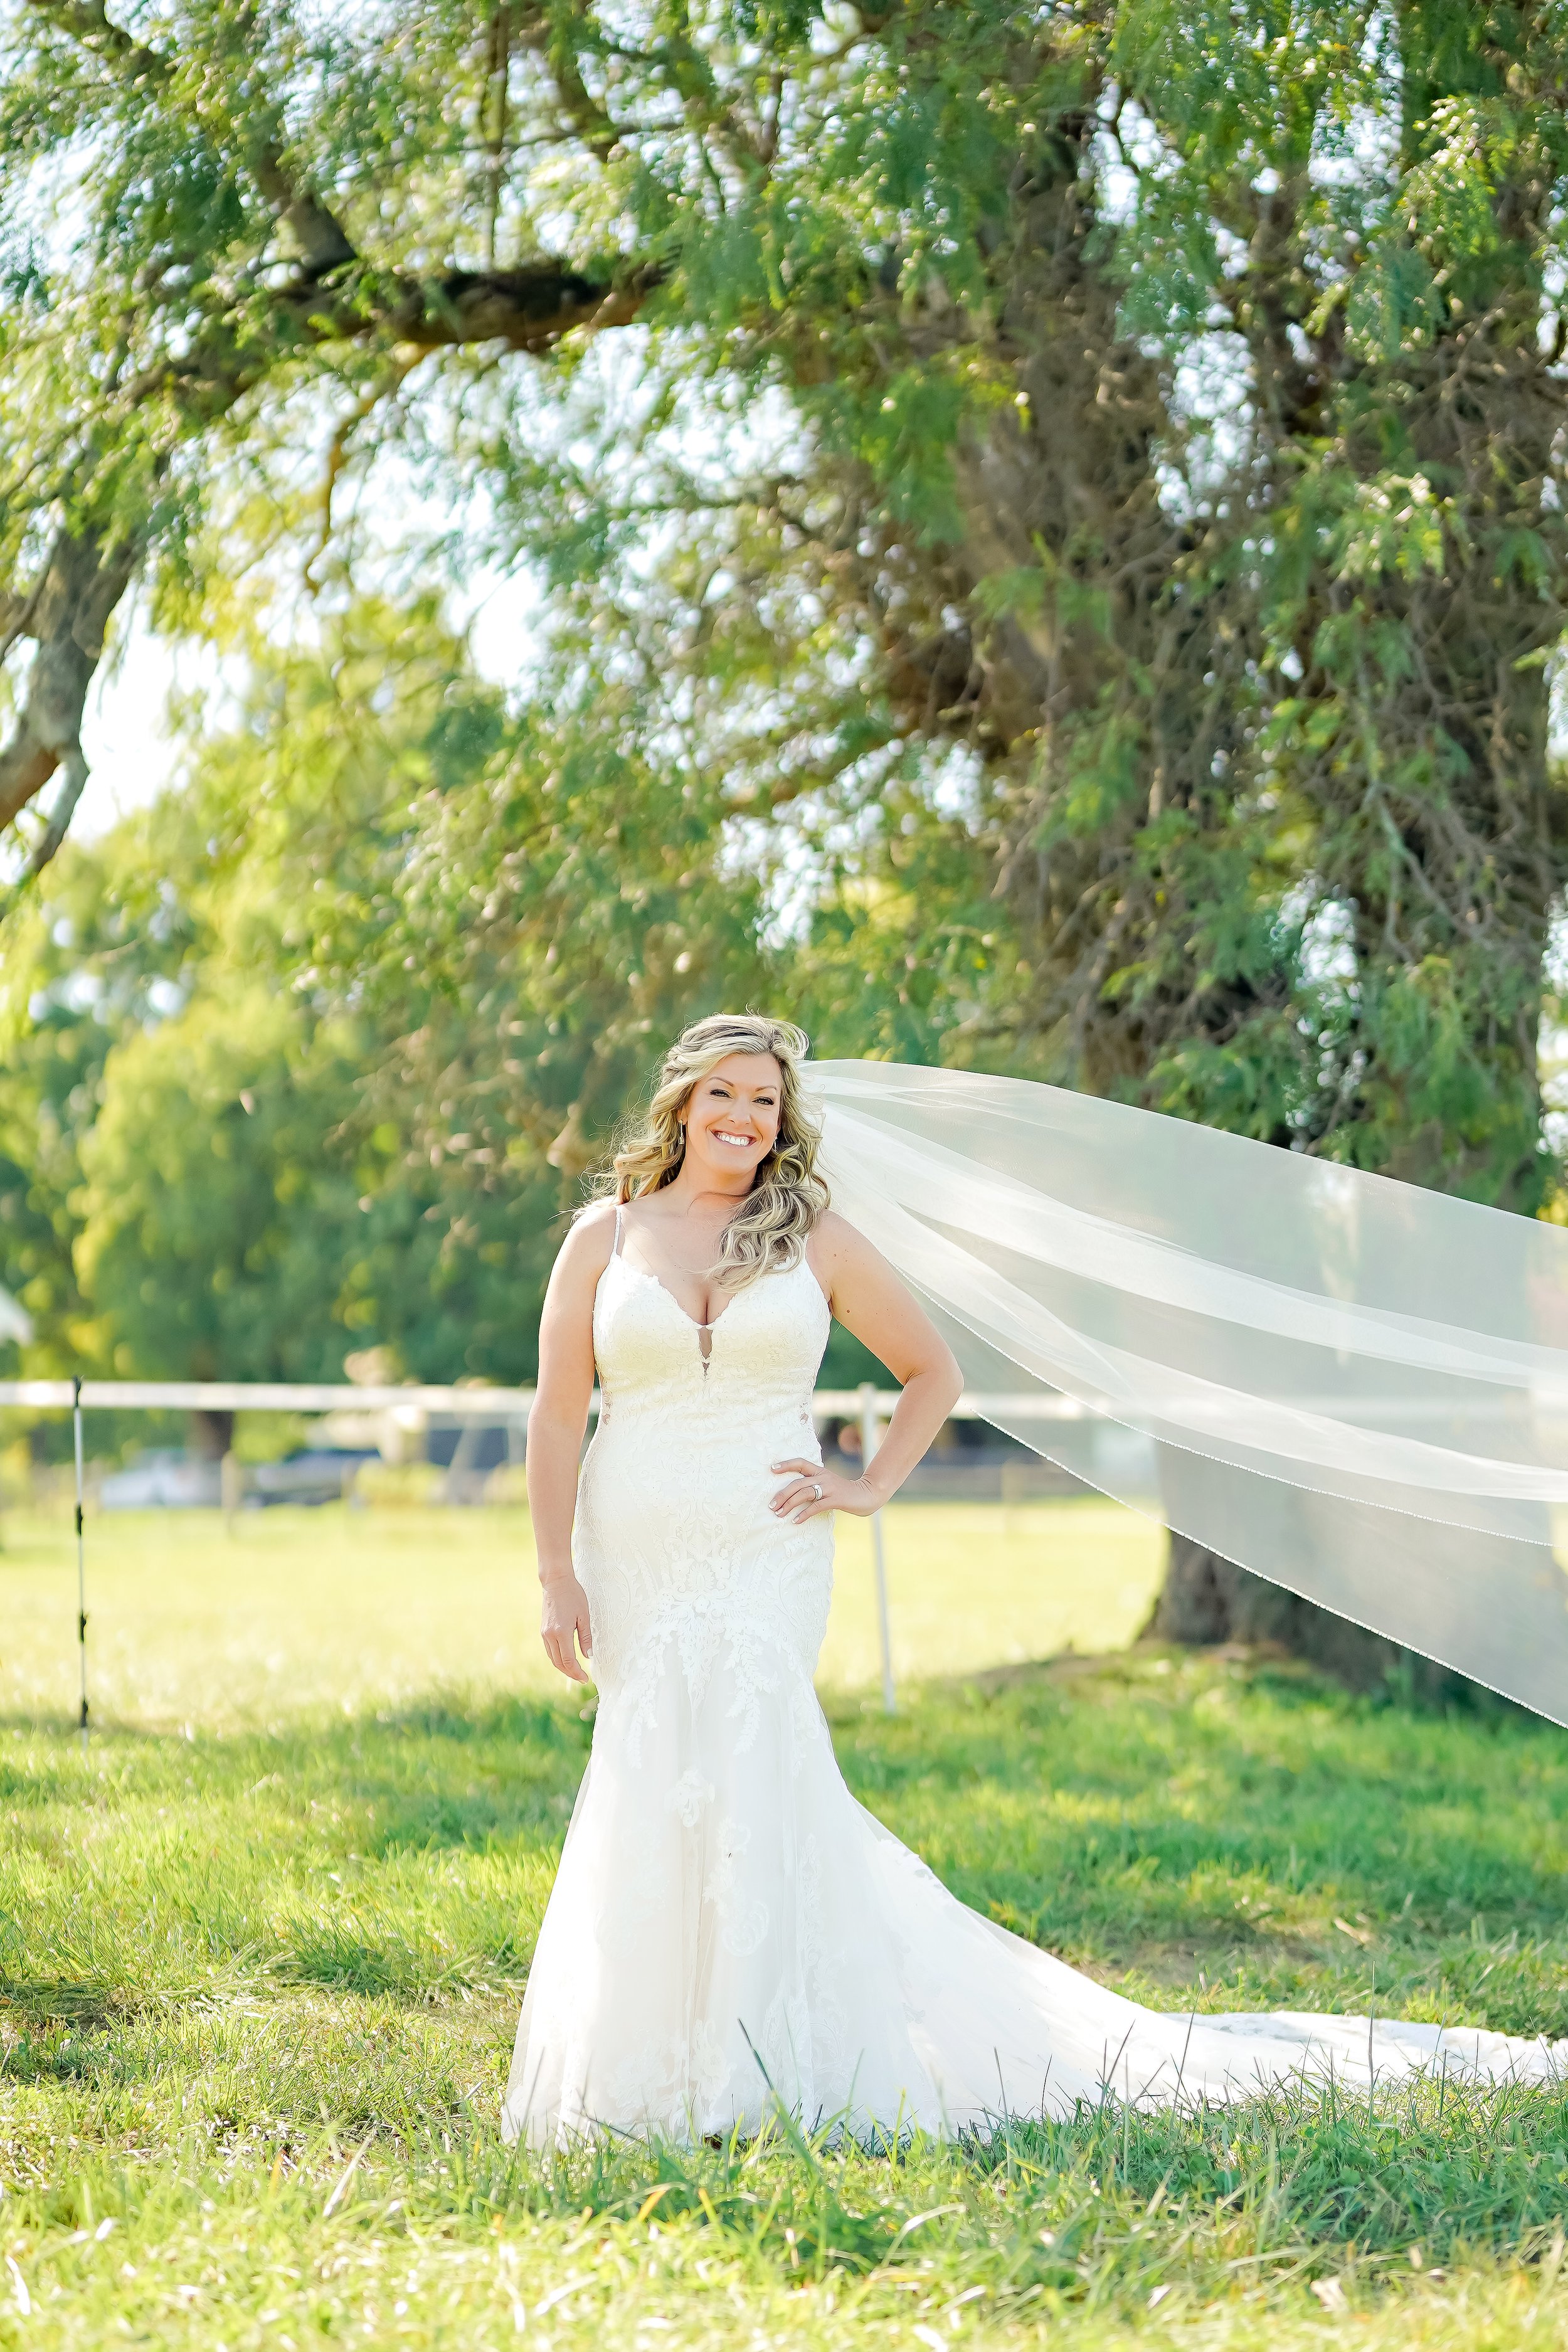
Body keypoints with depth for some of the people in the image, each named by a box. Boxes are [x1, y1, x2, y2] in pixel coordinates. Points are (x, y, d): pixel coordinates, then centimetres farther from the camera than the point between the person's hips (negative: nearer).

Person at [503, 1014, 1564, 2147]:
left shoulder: (816, 1238, 7)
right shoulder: (606, 1237, 7)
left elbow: (934, 1374, 17)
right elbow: (557, 1416, 5)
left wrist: (870, 1489, 5)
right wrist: (557, 1575, -1)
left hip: (764, 1559, -2)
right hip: (637, 1563, 2)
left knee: (738, 1767, -13)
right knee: (655, 1786, 0)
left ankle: (748, 2072, -6)